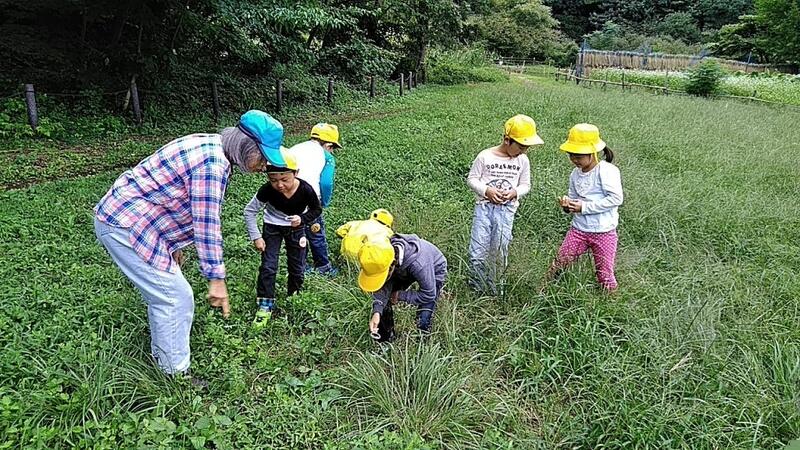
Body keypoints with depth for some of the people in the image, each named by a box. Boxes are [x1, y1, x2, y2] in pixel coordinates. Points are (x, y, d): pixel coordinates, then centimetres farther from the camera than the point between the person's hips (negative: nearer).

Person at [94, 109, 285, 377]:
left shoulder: (210, 147, 9)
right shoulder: (213, 163, -23)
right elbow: (206, 224, -24)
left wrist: (175, 246, 26)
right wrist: (216, 279, -20)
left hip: (124, 217, 10)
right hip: (125, 226, -10)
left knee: (162, 294, 19)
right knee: (176, 299, -6)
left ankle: (163, 358, 34)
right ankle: (177, 375, 6)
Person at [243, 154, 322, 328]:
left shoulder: (306, 190, -30)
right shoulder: (267, 190, -31)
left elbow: (317, 210, -9)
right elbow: (249, 211, -15)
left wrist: (302, 219, -27)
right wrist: (256, 237, -17)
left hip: (296, 228, 1)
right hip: (272, 227, -1)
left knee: (297, 267, 10)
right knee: (268, 266, -6)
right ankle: (265, 306, 8)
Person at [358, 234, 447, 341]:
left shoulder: (418, 263, -46)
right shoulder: (382, 258, -31)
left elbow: (428, 295, -33)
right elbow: (383, 286, -20)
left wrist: (400, 295, -25)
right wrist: (377, 312, -33)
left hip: (433, 272, -5)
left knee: (423, 321, -16)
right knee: (383, 302, -3)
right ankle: (385, 343, 20)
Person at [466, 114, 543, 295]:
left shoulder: (523, 161, 4)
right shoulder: (485, 156, -5)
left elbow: (525, 185, 13)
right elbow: (471, 179, 1)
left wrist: (515, 192, -8)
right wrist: (486, 190, -15)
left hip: (506, 210, 2)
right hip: (484, 207, -2)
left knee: (499, 253, 3)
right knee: (478, 252, -2)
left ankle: (492, 291, 20)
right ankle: (476, 290, 15)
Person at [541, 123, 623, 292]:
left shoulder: (607, 170, -15)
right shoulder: (575, 174, 5)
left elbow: (616, 199, -19)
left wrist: (584, 207, -19)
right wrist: (567, 204, -9)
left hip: (603, 232, -5)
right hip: (578, 229, 5)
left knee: (605, 274, 5)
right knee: (558, 264, 3)